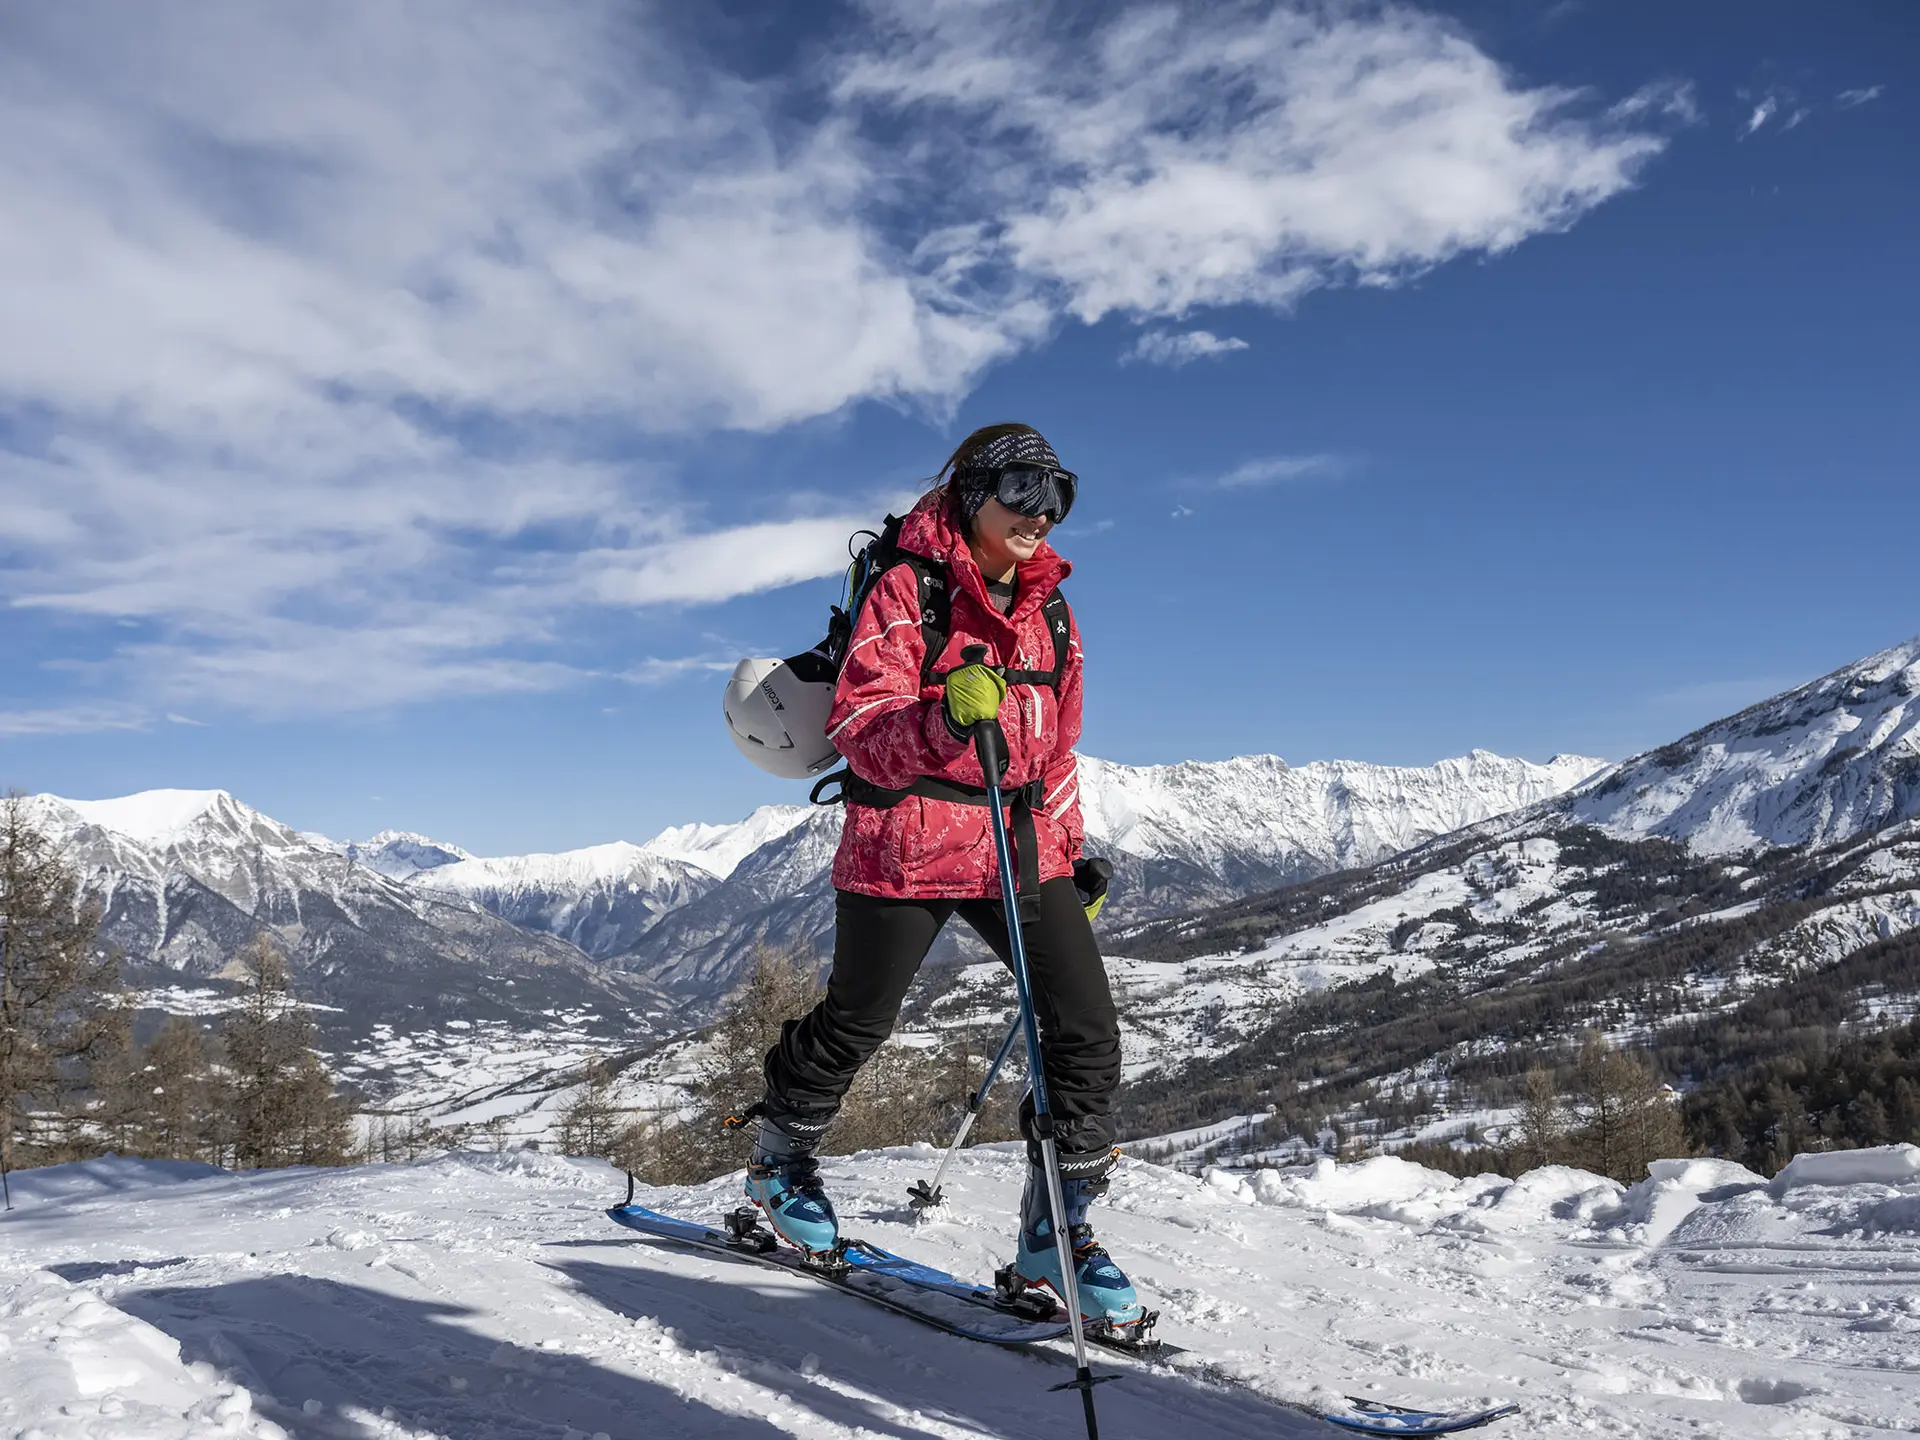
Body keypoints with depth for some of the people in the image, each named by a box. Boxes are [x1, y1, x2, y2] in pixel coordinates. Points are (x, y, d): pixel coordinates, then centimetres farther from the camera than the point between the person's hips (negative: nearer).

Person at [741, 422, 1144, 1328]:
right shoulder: (907, 591, -7)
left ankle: (1055, 1228, 11)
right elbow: (858, 729, -16)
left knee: (1088, 1028, -5)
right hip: (906, 844, -5)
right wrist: (945, 717, -34)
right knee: (856, 1023, 12)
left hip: (1022, 846, 5)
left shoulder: (1049, 614, 13)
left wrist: (1068, 852, 18)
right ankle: (780, 1159, 40)